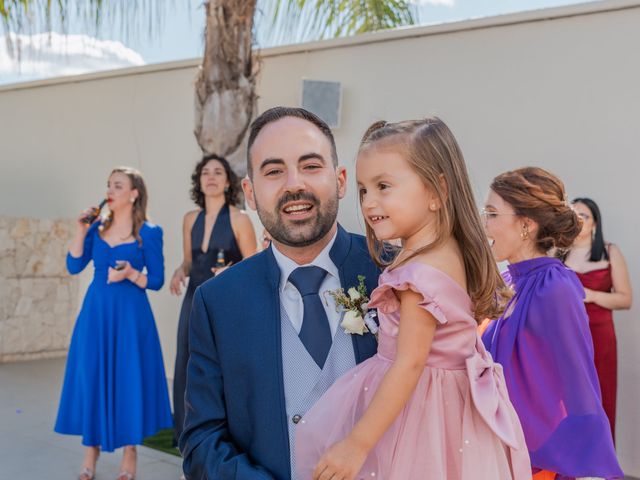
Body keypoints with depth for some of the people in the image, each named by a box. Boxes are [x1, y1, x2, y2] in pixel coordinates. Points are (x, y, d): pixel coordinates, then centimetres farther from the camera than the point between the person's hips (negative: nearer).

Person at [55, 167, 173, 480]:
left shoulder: (149, 233, -4)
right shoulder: (97, 228, 7)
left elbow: (156, 281, -4)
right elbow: (74, 267, 1)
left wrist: (131, 274, -20)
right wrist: (81, 230, -7)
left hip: (130, 315, -4)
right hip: (96, 313, 4)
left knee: (129, 378, 1)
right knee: (92, 377, 5)